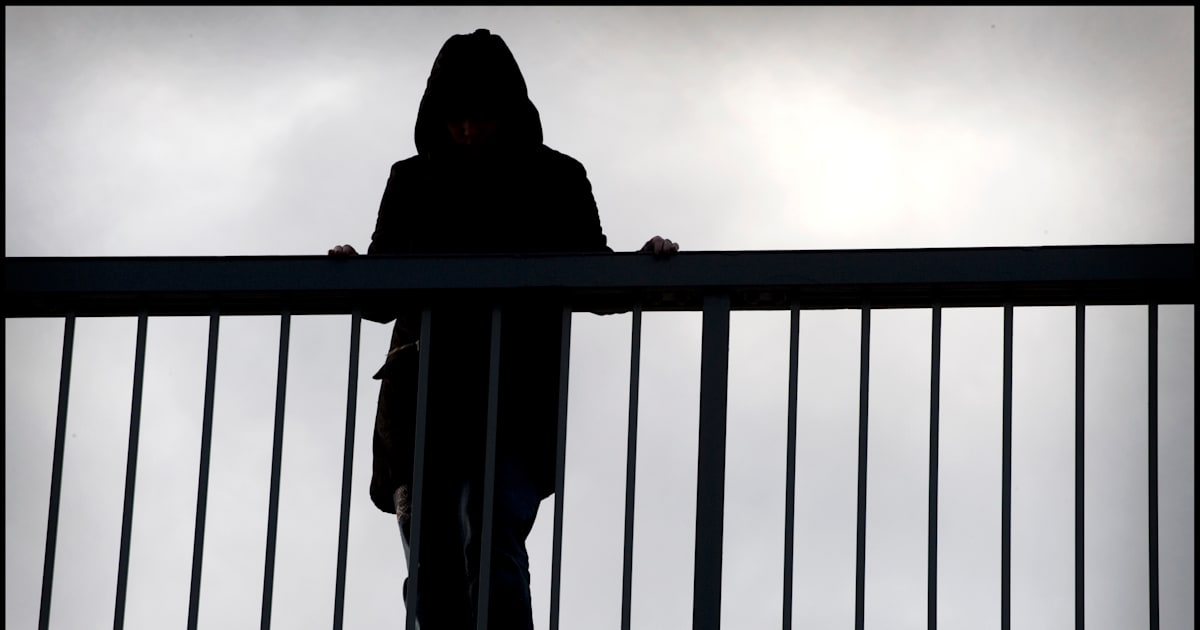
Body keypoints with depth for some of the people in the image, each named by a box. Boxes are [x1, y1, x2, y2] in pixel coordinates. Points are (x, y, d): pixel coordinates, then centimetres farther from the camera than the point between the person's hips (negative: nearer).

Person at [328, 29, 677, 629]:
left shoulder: (555, 180, 8)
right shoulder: (412, 182, 14)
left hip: (515, 400, -3)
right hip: (421, 398, 3)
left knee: (491, 541, -22)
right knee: (434, 571, 2)